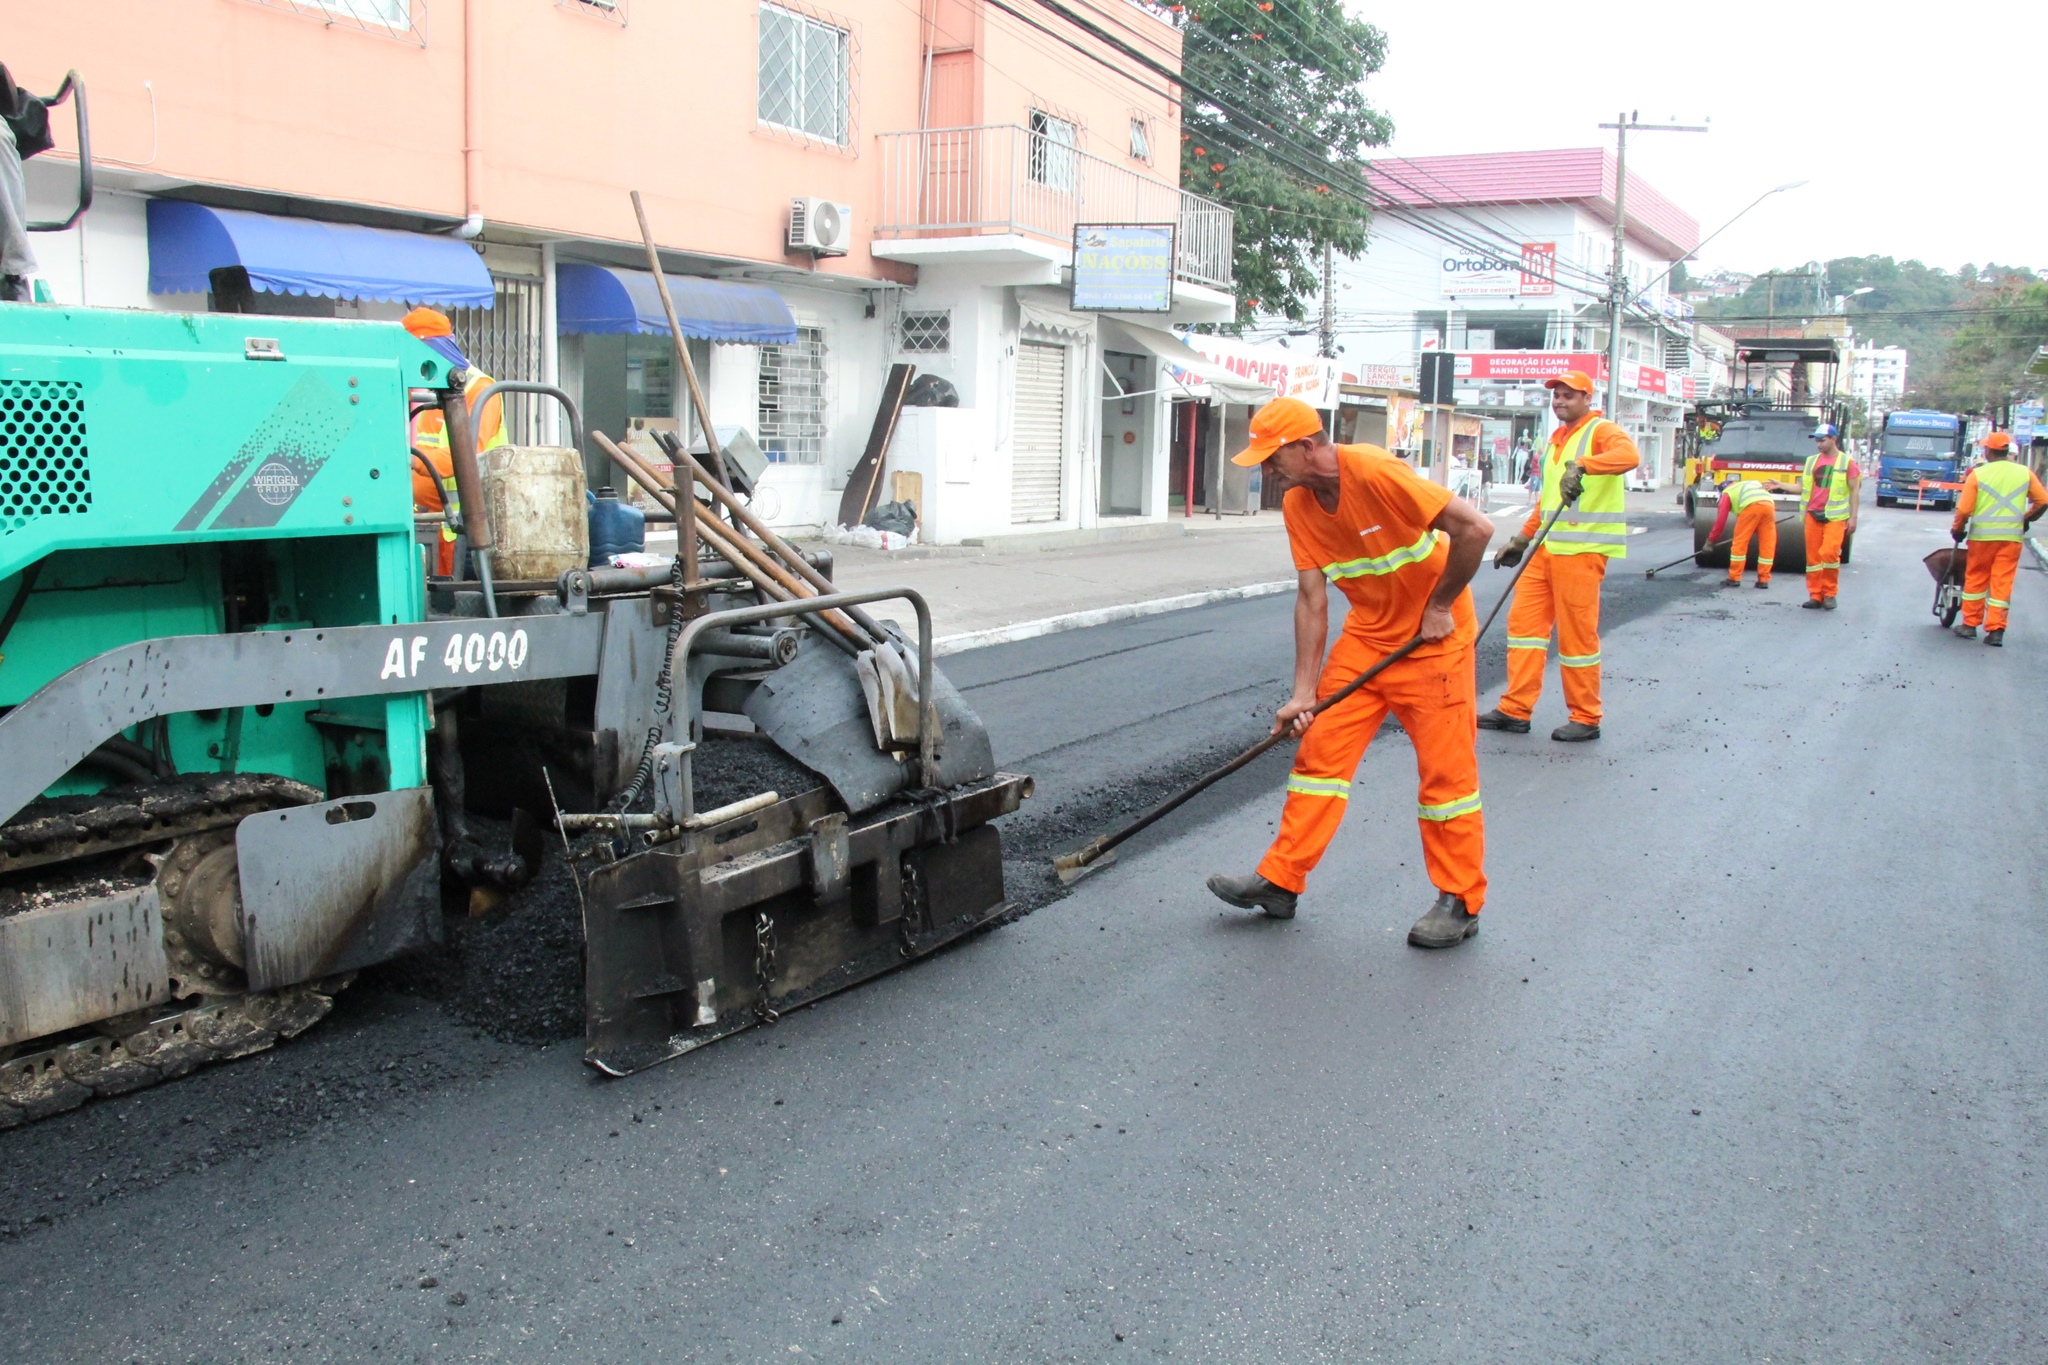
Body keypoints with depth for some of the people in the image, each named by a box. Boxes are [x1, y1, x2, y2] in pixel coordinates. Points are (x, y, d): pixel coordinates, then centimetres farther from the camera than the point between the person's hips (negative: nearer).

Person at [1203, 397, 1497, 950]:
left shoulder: (1377, 473, -26)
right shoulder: (1297, 504, -4)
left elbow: (1474, 528, -28)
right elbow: (1312, 598, -3)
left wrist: (1439, 606, -17)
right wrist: (1303, 690, -7)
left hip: (1433, 639, -6)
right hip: (1364, 638, 7)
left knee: (1445, 768, 0)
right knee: (1321, 751, 3)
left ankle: (1460, 902, 13)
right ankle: (1280, 881, 10)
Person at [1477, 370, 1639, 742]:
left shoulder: (1601, 431, -5)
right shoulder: (1556, 440, 21)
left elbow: (1629, 455, -28)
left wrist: (1582, 466, -41)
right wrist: (1521, 539, 28)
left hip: (1582, 549, -8)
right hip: (1547, 547, 9)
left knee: (1577, 633, -4)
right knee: (1524, 619, 5)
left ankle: (1586, 719, 7)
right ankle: (1515, 710, 10)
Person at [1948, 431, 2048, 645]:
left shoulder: (1977, 474, -6)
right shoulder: (2025, 473, 3)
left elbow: (1964, 509, -9)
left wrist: (1957, 529, 8)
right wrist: (2026, 519, 20)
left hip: (1982, 536, -2)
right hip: (2011, 537, 2)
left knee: (1975, 580, 11)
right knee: (2003, 582, 4)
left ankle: (1970, 625, 15)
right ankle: (1996, 630, 0)